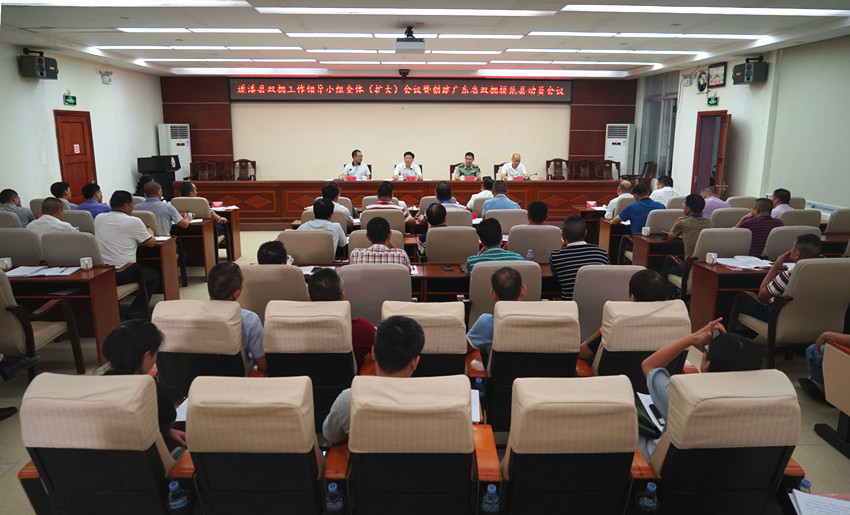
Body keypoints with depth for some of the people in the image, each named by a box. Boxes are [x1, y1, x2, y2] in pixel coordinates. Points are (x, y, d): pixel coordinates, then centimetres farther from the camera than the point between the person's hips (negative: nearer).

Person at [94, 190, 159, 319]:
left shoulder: (98, 219, 8)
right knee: (155, 275, 17)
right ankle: (137, 310, 8)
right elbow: (151, 243, 5)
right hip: (122, 275, -6)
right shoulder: (134, 221, -8)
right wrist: (150, 233, 26)